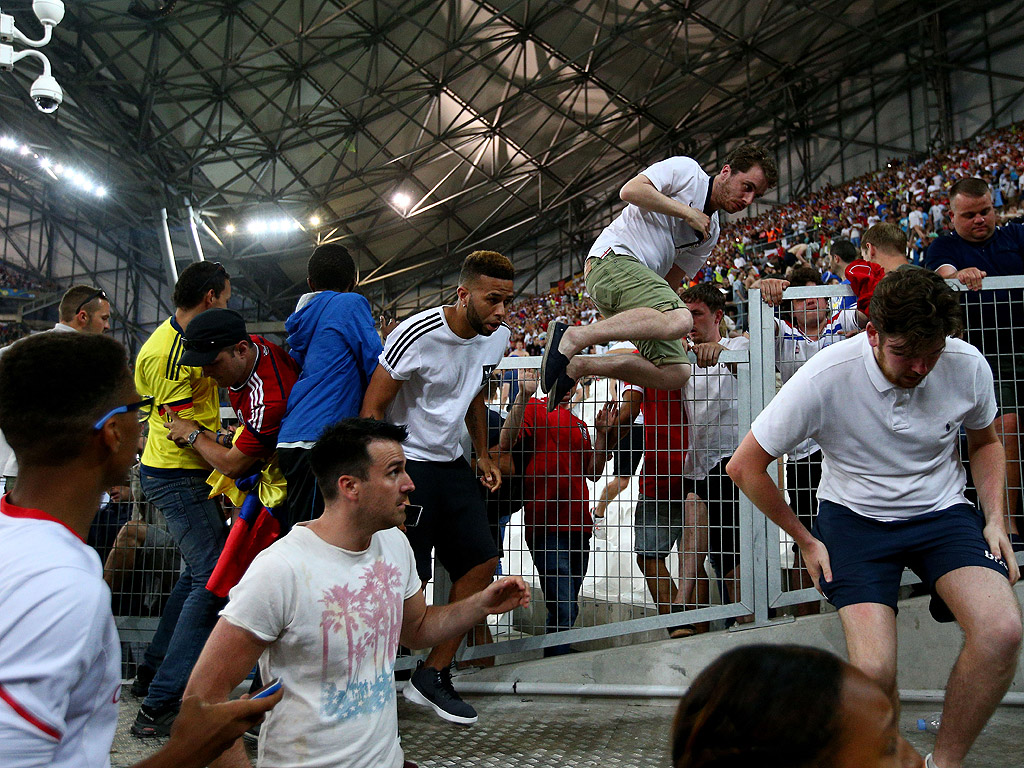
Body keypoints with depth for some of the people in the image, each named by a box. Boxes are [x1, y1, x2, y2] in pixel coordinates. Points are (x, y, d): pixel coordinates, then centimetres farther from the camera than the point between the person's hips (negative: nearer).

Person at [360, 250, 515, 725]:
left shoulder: (498, 337, 1)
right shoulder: (417, 335, -21)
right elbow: (371, 408, -16)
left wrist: (483, 455, 16)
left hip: (450, 462, 8)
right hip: (404, 462, -8)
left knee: (483, 560, 4)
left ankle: (433, 675, 16)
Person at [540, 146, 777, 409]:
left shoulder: (711, 232, 24)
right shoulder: (686, 170, 4)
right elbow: (629, 190, -10)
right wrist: (687, 212, -5)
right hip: (613, 258, -8)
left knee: (676, 373, -11)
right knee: (679, 320, -34)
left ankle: (578, 366, -7)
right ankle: (573, 336, -28)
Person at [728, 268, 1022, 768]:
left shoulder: (967, 366, -11)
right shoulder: (826, 377, -21)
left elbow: (984, 442, 13)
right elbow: (745, 466, -11)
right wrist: (805, 541, -4)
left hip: (941, 510, 3)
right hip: (854, 515, -2)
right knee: (873, 670, -23)